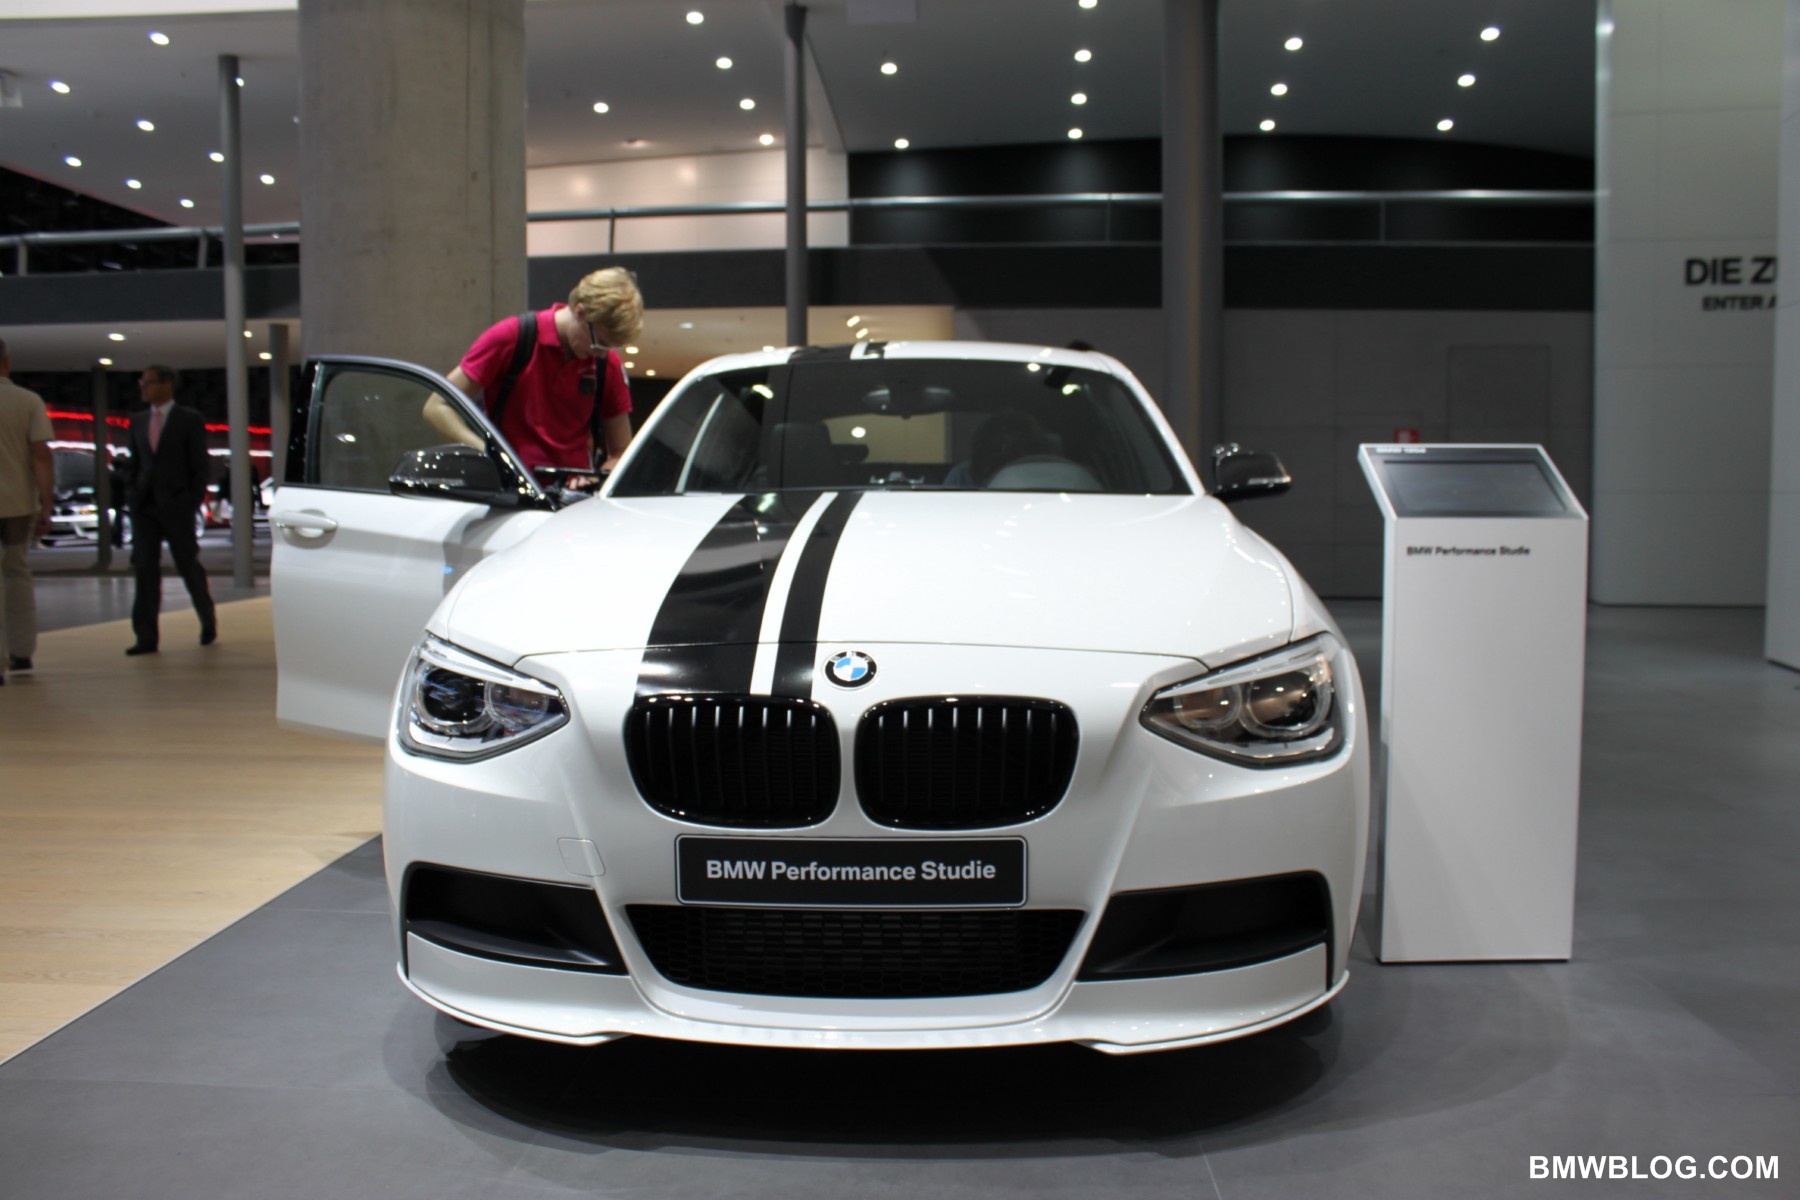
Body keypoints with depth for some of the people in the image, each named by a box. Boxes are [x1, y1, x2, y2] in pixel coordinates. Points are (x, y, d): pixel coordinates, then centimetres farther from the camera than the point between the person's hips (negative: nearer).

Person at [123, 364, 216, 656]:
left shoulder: (190, 419, -1)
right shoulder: (138, 422, 14)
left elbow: (199, 465, -3)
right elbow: (134, 463, 18)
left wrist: (192, 501, -10)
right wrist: (132, 494, 3)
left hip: (176, 506, -4)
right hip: (144, 507, 4)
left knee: (188, 566, 4)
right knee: (145, 569, -1)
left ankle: (209, 623, 25)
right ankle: (146, 637, 0)